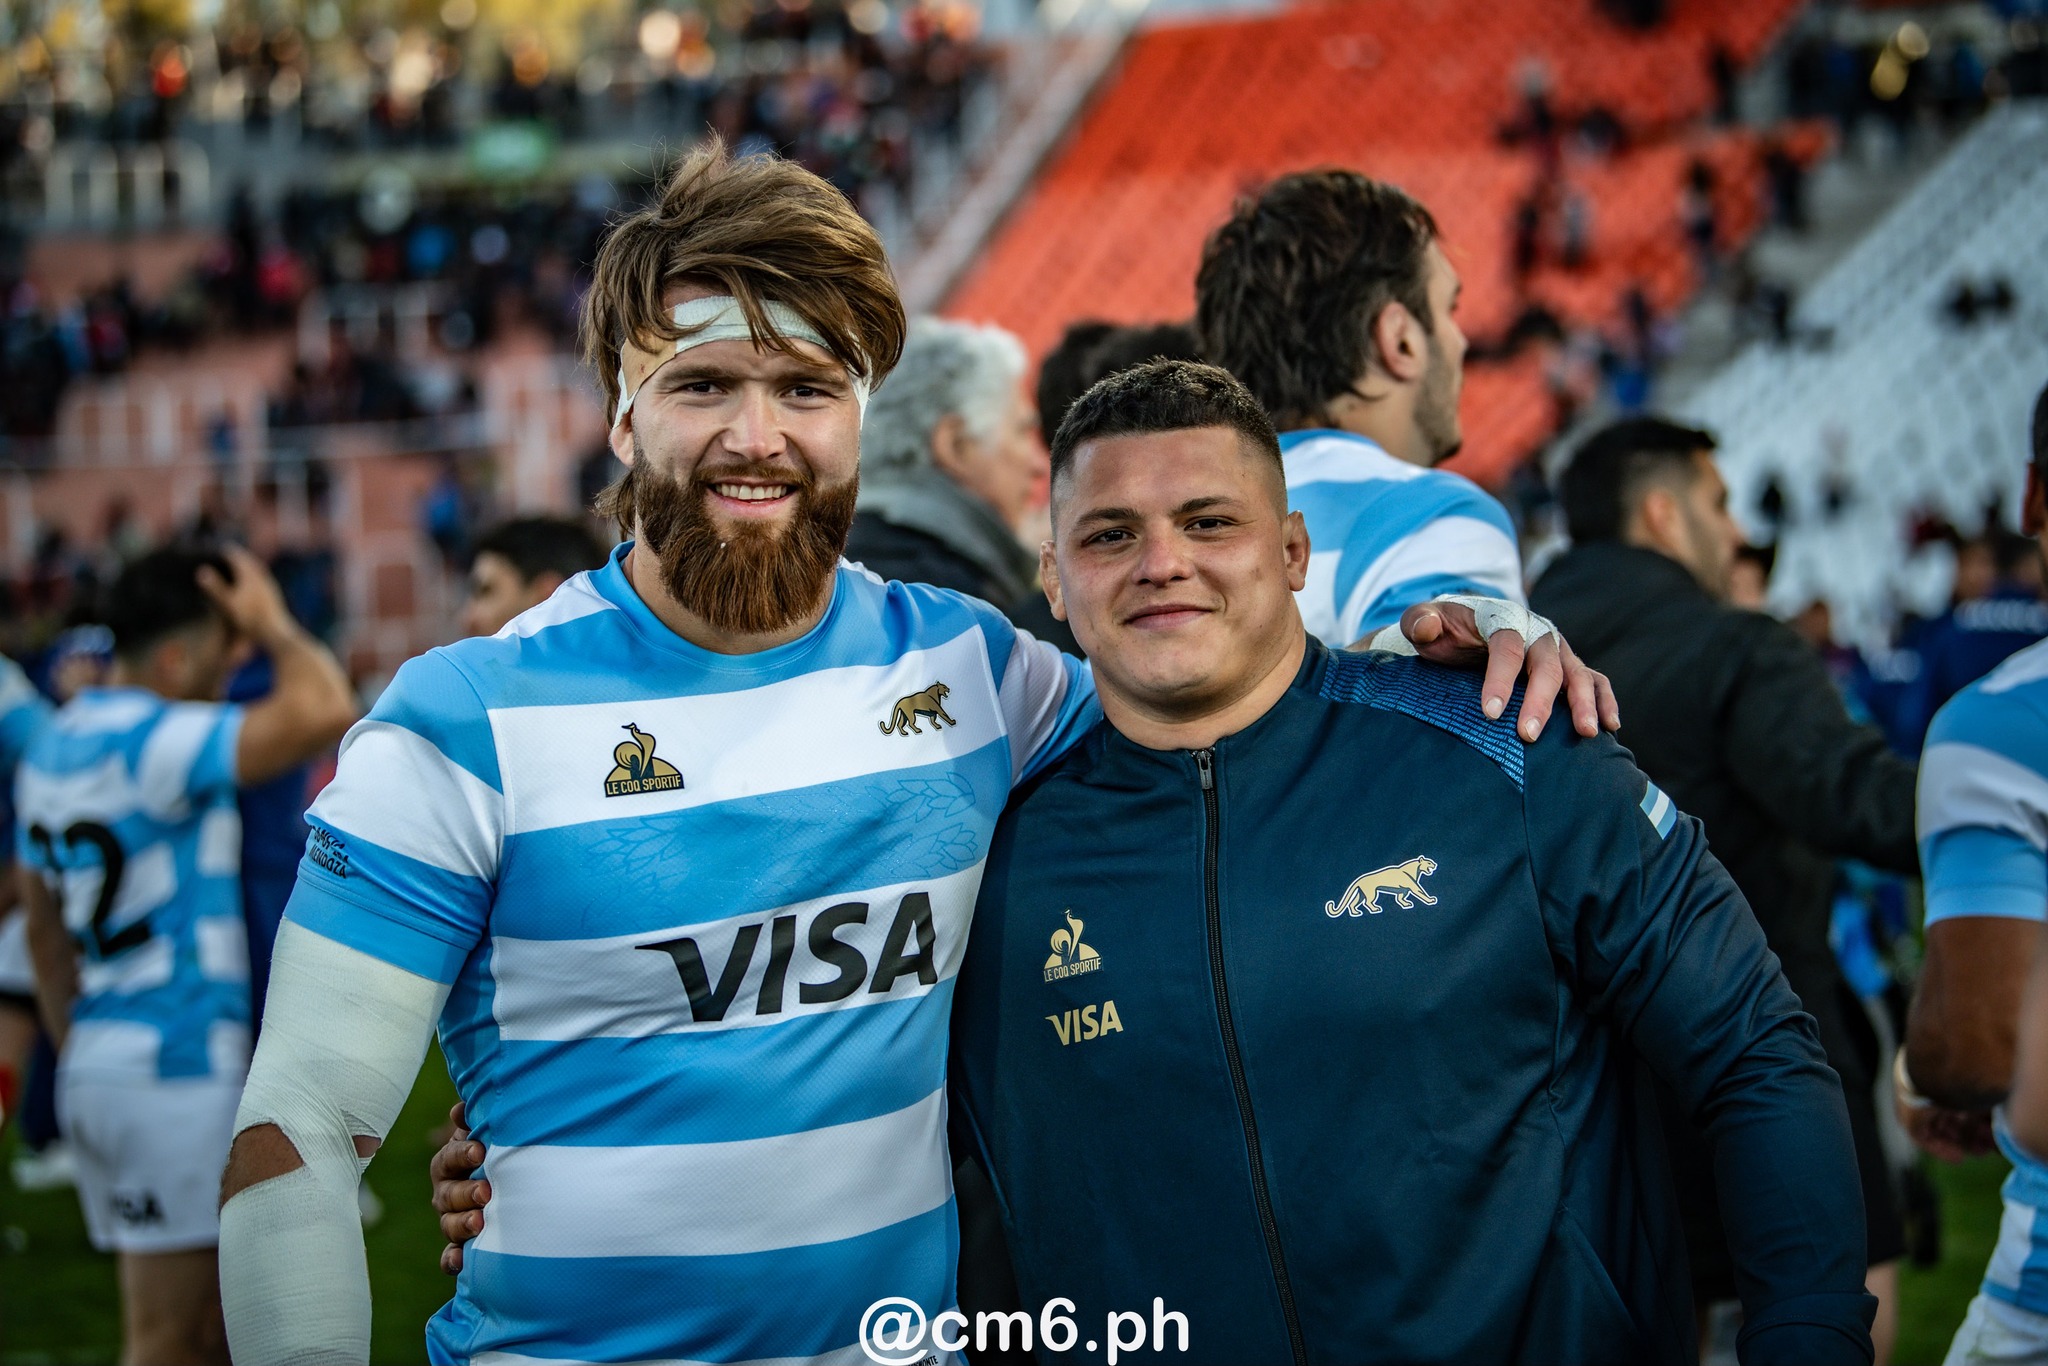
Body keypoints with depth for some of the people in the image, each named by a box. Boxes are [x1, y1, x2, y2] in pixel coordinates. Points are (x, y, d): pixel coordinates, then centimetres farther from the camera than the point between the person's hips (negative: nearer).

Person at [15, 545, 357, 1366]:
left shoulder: (50, 749, 13)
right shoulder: (152, 741, -16)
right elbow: (324, 712, -28)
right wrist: (275, 626, -10)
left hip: (96, 1067, 9)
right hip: (174, 1072, -9)